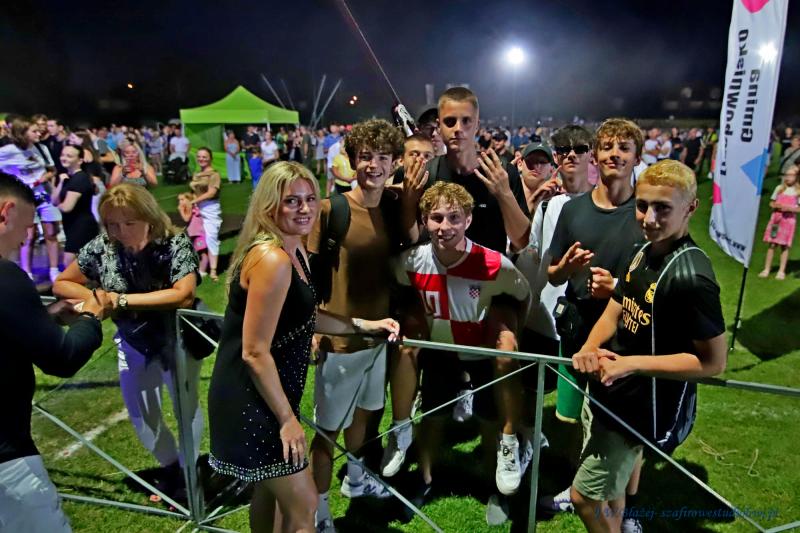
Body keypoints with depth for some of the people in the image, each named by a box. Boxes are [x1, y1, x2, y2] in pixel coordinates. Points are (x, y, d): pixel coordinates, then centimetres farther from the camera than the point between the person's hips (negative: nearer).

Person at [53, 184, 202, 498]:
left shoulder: (175, 244, -25)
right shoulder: (101, 247, -13)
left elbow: (183, 294, -38)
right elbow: (61, 284, -2)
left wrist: (121, 300, -36)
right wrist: (95, 298, -23)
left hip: (177, 340, -4)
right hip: (133, 343, 4)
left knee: (186, 407, 8)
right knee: (140, 416, 12)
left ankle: (188, 469, 35)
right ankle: (170, 467, 38)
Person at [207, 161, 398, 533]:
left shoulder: (294, 249, 5)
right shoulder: (272, 259, -26)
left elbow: (301, 317, 15)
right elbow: (255, 352, -25)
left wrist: (362, 325, 8)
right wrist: (287, 418, -17)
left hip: (266, 391, 10)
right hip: (251, 398, -10)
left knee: (270, 486, 27)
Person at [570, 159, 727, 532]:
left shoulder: (690, 275, -25)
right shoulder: (644, 251, 1)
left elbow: (713, 362, -21)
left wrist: (632, 364, -25)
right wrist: (590, 349, -12)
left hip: (644, 410, -8)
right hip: (609, 392, 8)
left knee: (585, 496, 4)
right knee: (608, 489, 27)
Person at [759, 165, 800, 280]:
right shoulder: (779, 188, 6)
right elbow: (771, 203, 11)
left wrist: (790, 208, -18)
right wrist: (776, 206, -10)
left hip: (789, 220, -2)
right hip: (776, 218, 2)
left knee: (784, 246, 2)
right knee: (772, 244, 2)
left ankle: (781, 271, 11)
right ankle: (766, 269, 9)